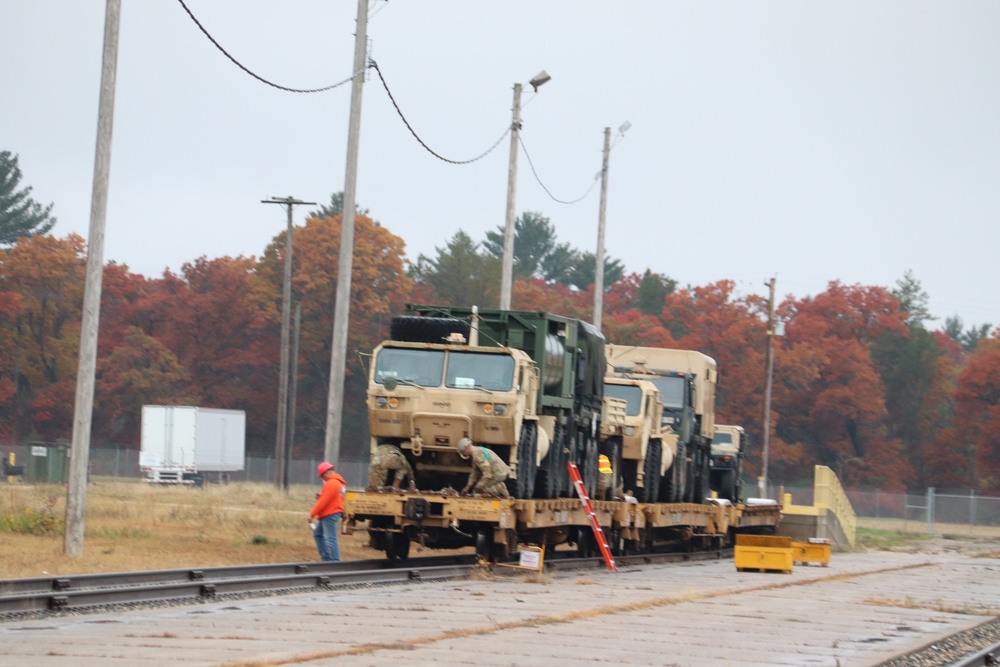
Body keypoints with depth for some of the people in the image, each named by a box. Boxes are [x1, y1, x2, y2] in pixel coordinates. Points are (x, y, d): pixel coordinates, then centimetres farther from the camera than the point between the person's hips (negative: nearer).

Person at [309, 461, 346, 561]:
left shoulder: (331, 483, -17)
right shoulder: (339, 482, 15)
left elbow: (323, 501, -20)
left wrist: (312, 514, -13)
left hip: (329, 515, -11)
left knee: (330, 539, -9)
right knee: (318, 533, 19)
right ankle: (326, 558, 18)